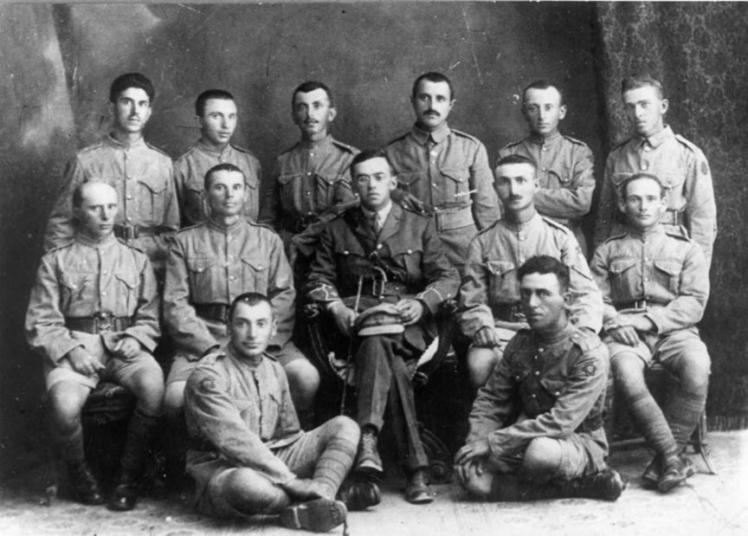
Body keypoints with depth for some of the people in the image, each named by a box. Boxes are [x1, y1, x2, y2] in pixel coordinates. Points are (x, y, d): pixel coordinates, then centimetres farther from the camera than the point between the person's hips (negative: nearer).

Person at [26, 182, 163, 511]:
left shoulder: (137, 260, 19)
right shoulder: (56, 262, 13)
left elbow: (149, 319, 15)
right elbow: (41, 324, 5)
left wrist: (134, 339, -7)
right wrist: (71, 350, -12)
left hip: (124, 348, 1)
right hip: (73, 347, -1)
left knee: (154, 386, -33)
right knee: (65, 405, -33)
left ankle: (129, 477, -14)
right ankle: (79, 475, -1)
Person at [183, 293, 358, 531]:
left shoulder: (274, 370, 11)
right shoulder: (207, 376, -14)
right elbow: (235, 440, -24)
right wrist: (291, 481, -26)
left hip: (271, 461, 7)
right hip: (220, 469, -7)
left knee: (344, 427, -4)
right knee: (246, 484, -43)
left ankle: (319, 500, -30)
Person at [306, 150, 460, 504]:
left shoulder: (419, 227, 18)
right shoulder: (337, 230, 20)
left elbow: (447, 277, 10)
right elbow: (319, 279, 12)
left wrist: (422, 302, -10)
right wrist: (335, 306, -9)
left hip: (408, 323, 0)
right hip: (357, 322, 0)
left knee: (378, 339, -37)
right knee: (391, 362, -34)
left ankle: (368, 437, -46)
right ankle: (415, 465, -42)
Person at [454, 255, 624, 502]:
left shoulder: (589, 352, -19)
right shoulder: (520, 343, 1)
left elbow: (561, 422, -25)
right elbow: (491, 400, 7)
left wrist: (492, 442, -24)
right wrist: (476, 442, -14)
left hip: (580, 443, -6)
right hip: (528, 441, 6)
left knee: (541, 451, -40)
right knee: (472, 476, -20)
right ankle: (579, 485, -8)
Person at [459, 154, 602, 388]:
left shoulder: (560, 237, 9)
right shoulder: (482, 243, 10)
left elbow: (586, 294, 5)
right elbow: (472, 303, 8)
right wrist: (485, 331, -14)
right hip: (502, 330, 0)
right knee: (479, 364, -32)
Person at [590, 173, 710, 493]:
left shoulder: (687, 249, 17)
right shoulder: (607, 251, 21)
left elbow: (694, 303, 4)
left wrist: (649, 320, -10)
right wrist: (615, 322, -13)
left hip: (673, 331, 0)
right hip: (625, 333, 0)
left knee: (697, 367, -33)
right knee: (625, 372, -35)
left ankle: (664, 459, -24)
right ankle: (672, 456, -27)